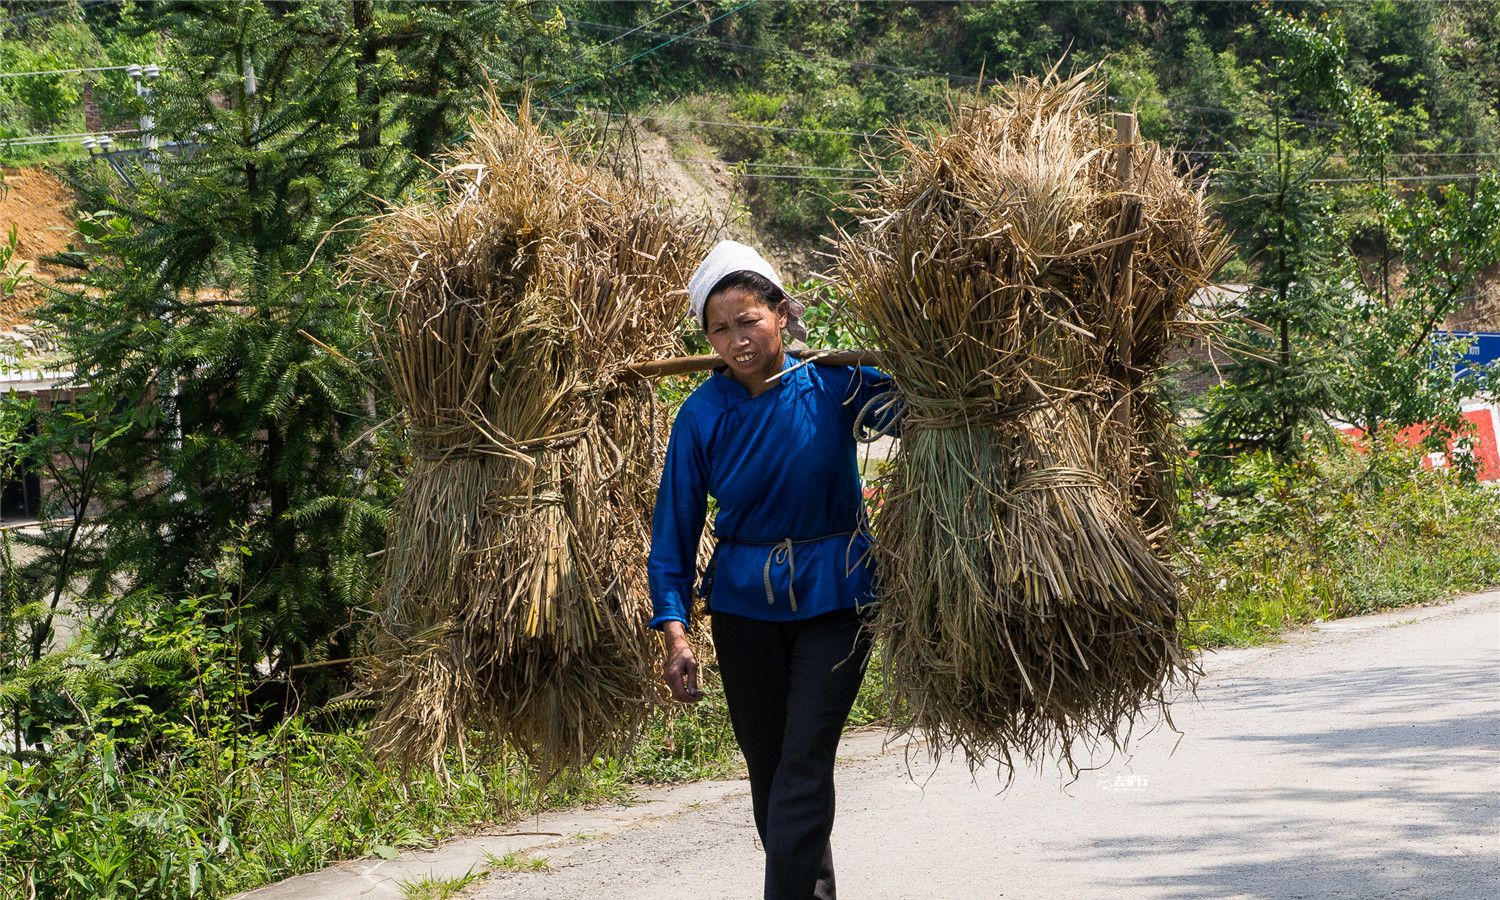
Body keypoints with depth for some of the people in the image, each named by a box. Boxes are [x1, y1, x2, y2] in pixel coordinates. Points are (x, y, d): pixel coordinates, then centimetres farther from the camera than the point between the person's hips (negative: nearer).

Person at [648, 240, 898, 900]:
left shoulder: (835, 385, -8)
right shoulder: (703, 414, -5)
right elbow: (675, 528, -1)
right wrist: (674, 632, -9)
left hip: (832, 597, -2)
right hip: (744, 603, 3)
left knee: (803, 768, -11)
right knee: (767, 771, 10)